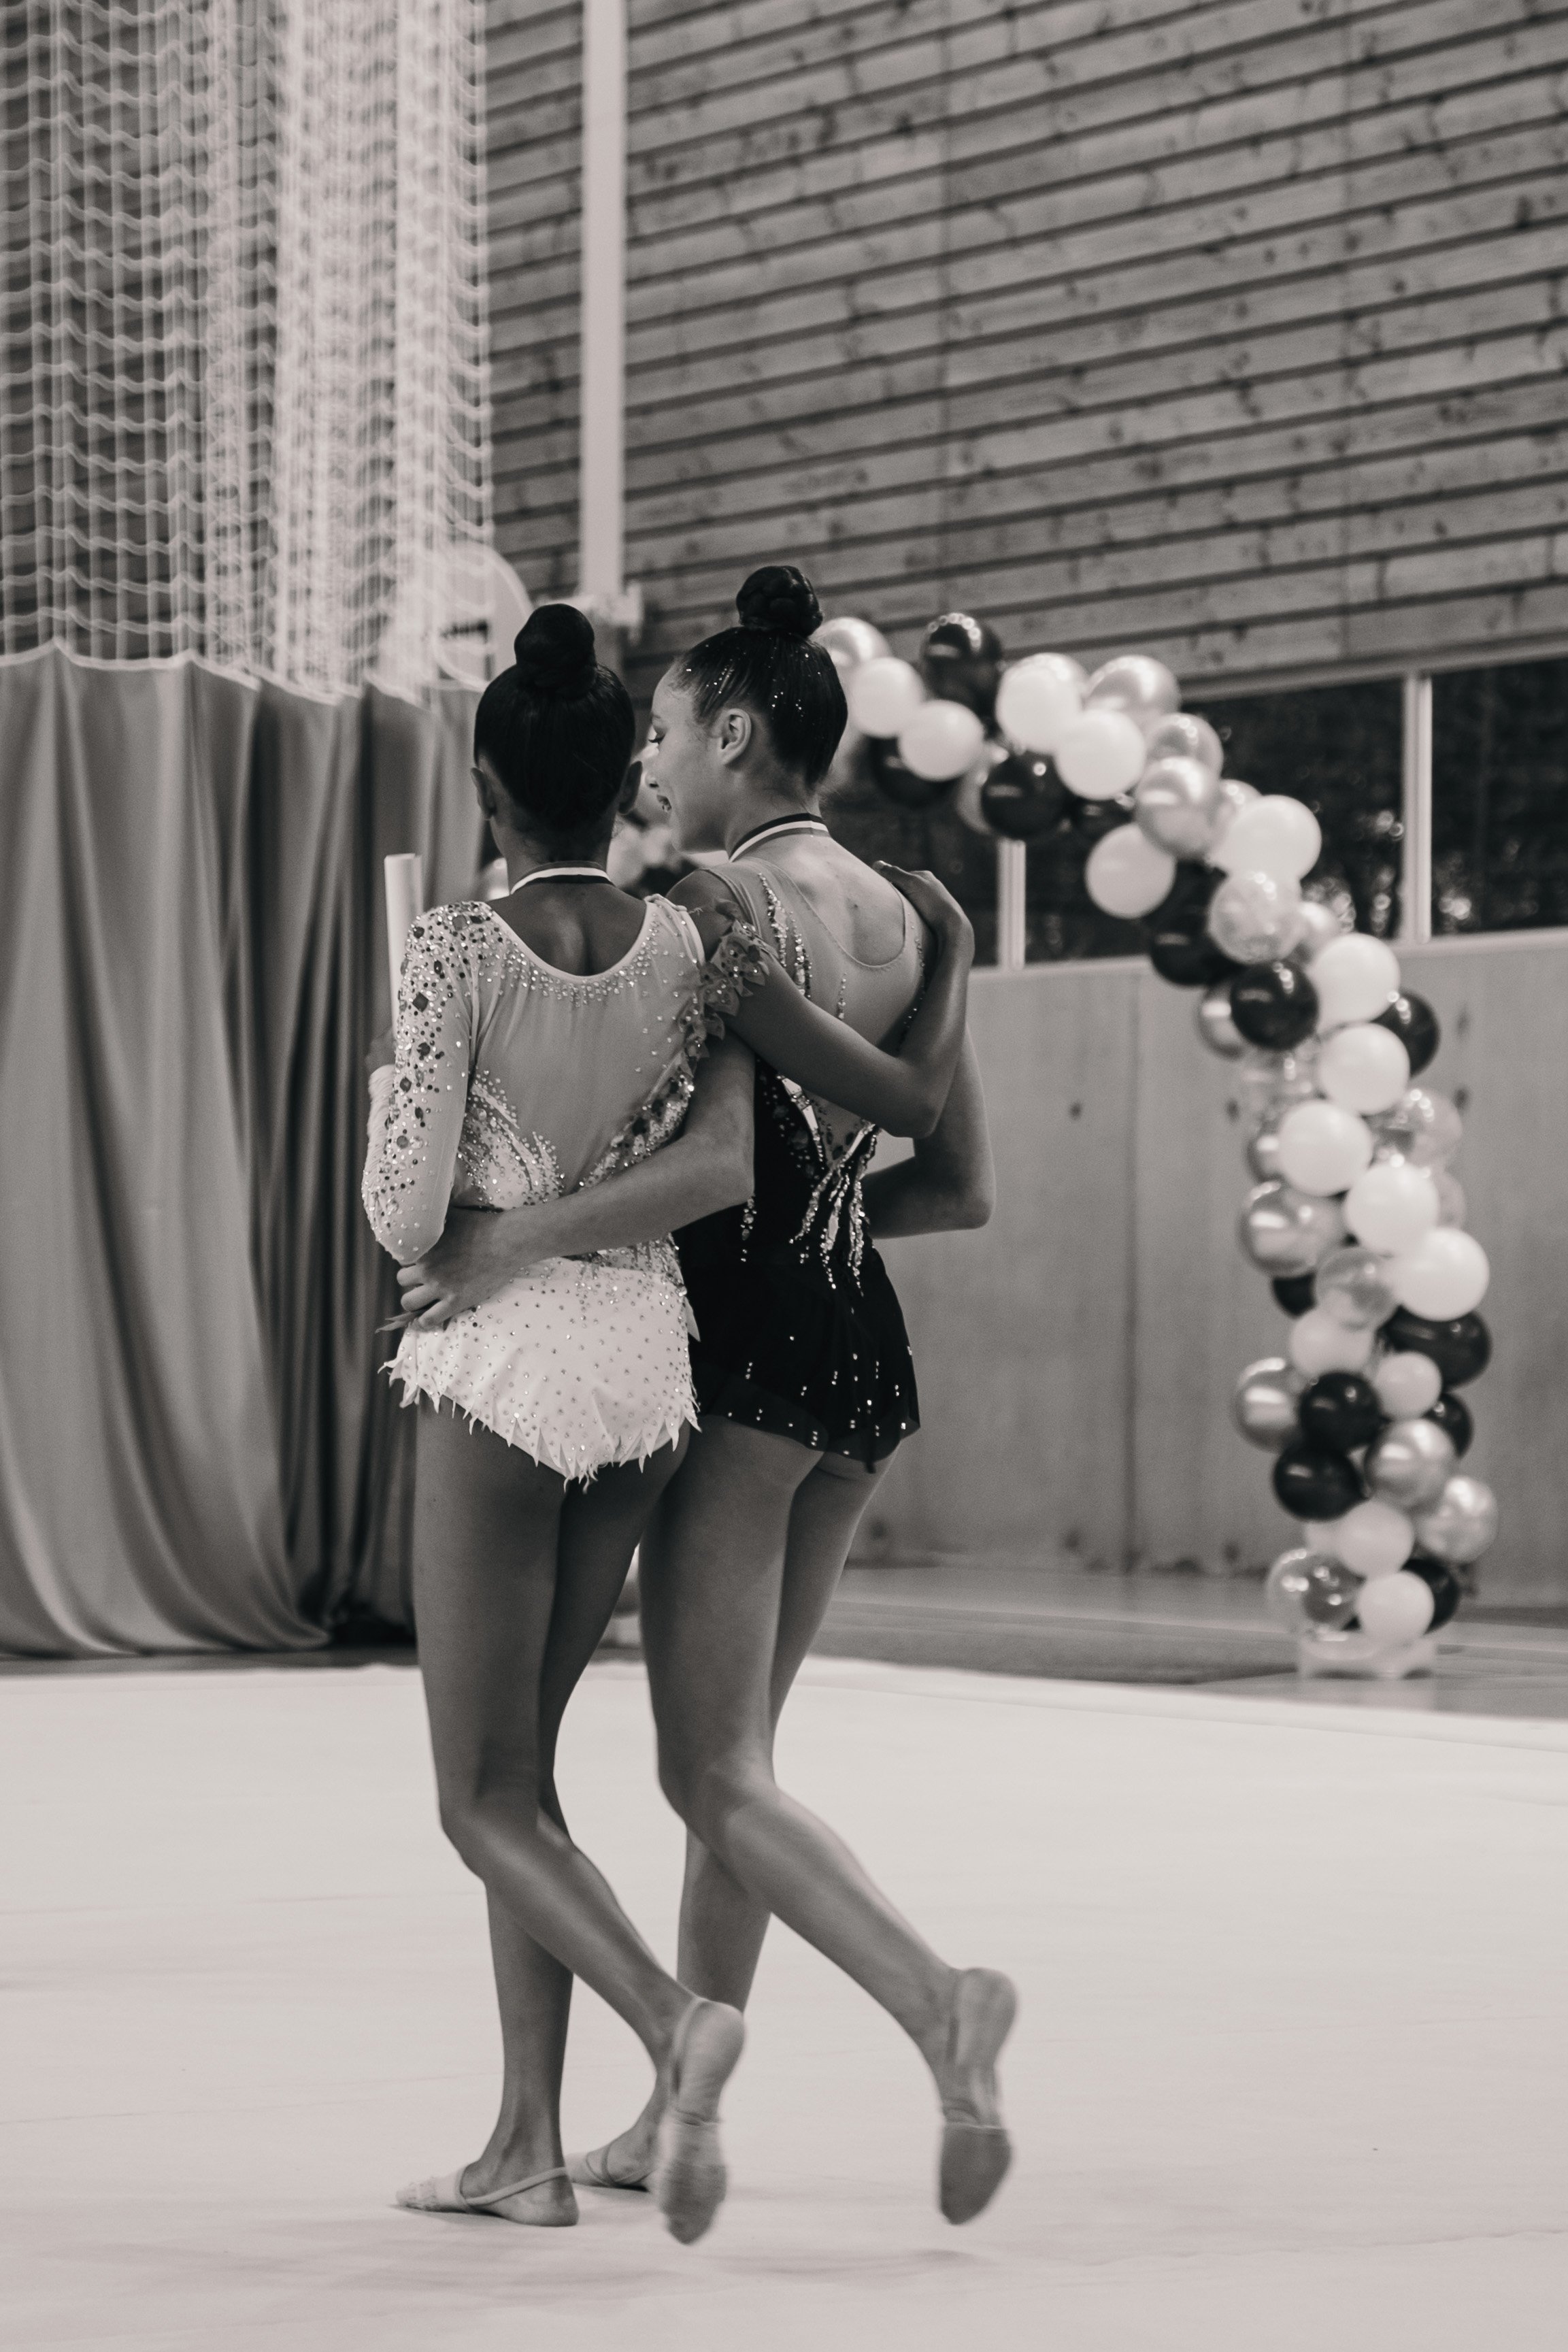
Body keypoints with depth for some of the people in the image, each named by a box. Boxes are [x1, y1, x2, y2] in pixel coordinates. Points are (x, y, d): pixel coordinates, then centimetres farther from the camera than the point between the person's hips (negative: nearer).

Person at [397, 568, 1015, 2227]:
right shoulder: (900, 918, 11)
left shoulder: (728, 899, -13)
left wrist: (522, 1238, -23)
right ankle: (678, 2118, 22)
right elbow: (960, 1189, 12)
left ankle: (938, 2001, -23)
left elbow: (723, 1164, -25)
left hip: (750, 1345, -8)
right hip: (865, 1349, 8)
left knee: (713, 1773, -4)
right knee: (733, 1750, 16)